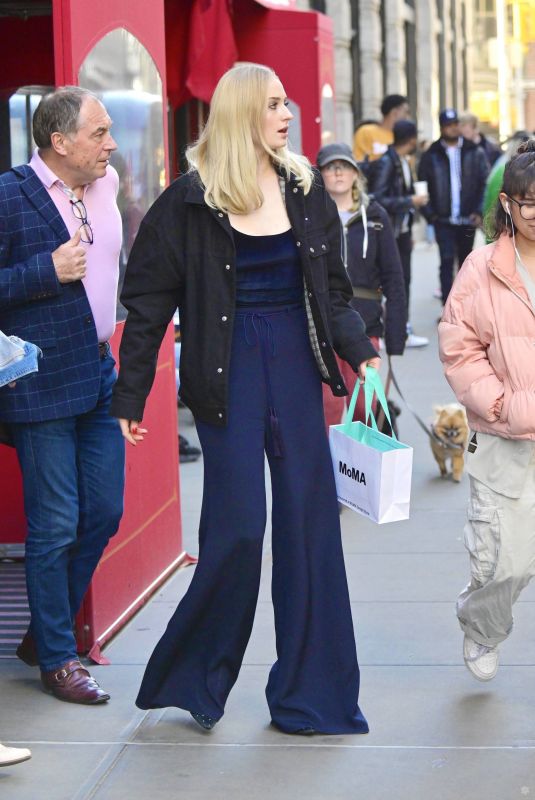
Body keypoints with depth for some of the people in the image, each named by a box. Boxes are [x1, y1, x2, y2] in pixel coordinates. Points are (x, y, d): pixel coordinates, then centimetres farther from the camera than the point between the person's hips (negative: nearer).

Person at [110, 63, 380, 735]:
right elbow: (148, 304, -3)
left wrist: (361, 352, -4)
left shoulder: (305, 189, 8)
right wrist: (129, 398, -5)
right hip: (228, 372, -4)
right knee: (237, 526, -6)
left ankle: (309, 694, 14)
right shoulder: (190, 201, -6)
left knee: (309, 522, 5)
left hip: (296, 365, 5)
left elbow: (332, 290, 12)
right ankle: (192, 677, 15)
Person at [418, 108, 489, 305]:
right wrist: (429, 213, -5)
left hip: (468, 220, 2)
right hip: (443, 220, -2)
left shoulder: (474, 152, 2)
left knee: (465, 262, 13)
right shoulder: (431, 155, 0)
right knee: (447, 262, -8)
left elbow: (485, 183, 1)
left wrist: (479, 212, -8)